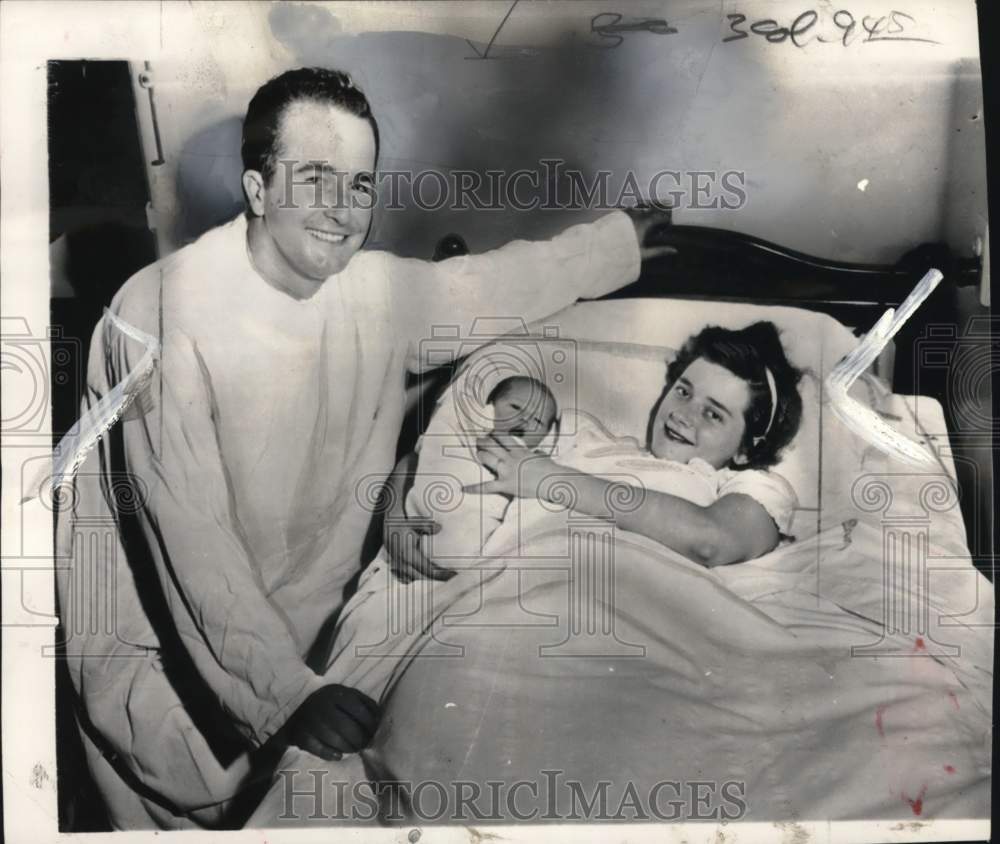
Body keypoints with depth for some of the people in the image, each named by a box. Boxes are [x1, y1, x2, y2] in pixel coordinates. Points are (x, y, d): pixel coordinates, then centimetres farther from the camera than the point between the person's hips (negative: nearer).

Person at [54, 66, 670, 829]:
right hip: (158, 622, -4)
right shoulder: (165, 314, -27)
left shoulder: (380, 292, -11)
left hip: (296, 609, 5)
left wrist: (619, 238, 18)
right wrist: (288, 691, -31)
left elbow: (493, 284, 8)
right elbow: (192, 537, -27)